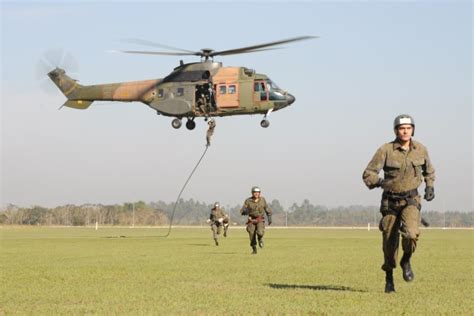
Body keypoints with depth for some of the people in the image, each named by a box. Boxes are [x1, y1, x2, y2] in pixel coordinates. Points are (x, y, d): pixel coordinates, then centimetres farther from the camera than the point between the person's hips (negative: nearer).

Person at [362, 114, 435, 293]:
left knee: (411, 233, -25)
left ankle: (406, 261, 5)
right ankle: (389, 278, 28)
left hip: (411, 200, 1)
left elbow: (428, 169, 20)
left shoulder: (420, 150, -2)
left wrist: (430, 186, 6)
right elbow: (368, 174, -10)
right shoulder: (386, 150, -12)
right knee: (389, 243, 6)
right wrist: (379, 182, -29)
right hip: (390, 201, -1)